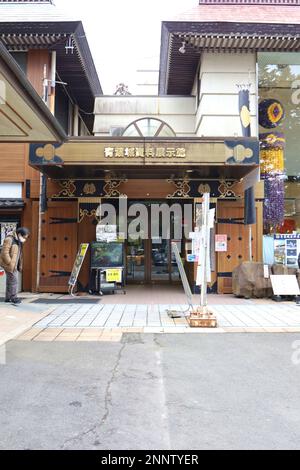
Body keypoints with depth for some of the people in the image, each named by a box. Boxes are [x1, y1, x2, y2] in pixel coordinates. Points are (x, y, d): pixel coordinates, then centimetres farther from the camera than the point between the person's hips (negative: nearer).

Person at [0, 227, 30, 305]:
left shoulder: (19, 241, 13)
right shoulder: (9, 239, -15)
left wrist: (19, 266, 14)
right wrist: (10, 263, -20)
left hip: (14, 265, 9)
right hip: (9, 264, -9)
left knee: (10, 281, 14)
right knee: (14, 280, -7)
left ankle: (8, 298, 22)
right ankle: (14, 298, 1)